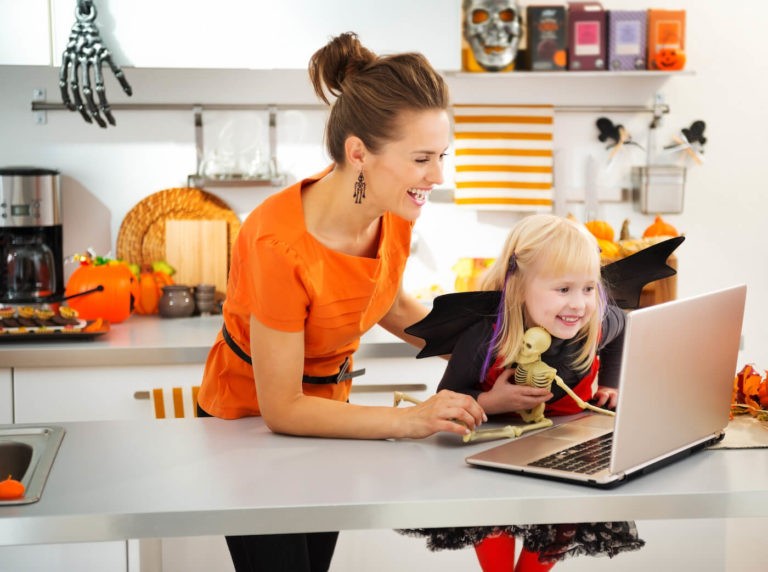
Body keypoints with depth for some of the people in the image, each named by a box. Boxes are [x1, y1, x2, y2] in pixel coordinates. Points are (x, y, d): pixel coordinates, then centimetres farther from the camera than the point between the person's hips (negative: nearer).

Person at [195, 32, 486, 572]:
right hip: (251, 420, -6)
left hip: (323, 407, 6)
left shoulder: (395, 211, -16)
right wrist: (409, 420, -33)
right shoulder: (279, 244, -36)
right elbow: (281, 408, -28)